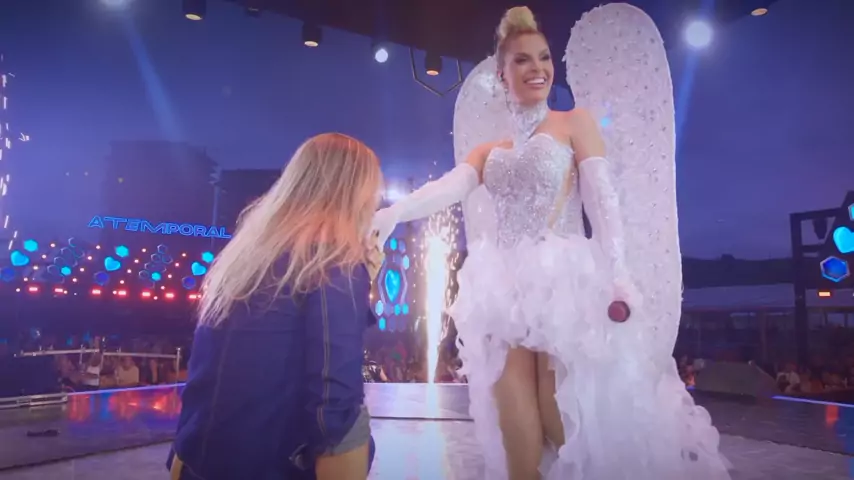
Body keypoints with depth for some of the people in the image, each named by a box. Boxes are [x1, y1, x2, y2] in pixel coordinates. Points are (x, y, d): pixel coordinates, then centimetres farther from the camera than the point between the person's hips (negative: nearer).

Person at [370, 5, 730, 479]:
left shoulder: (577, 121, 9)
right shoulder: (489, 150, 17)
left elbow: (603, 198, -2)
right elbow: (446, 188, 0)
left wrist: (619, 274, -15)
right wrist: (390, 214, -20)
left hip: (564, 281, -3)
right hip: (504, 289, 4)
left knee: (565, 419, -2)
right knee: (515, 416, 4)